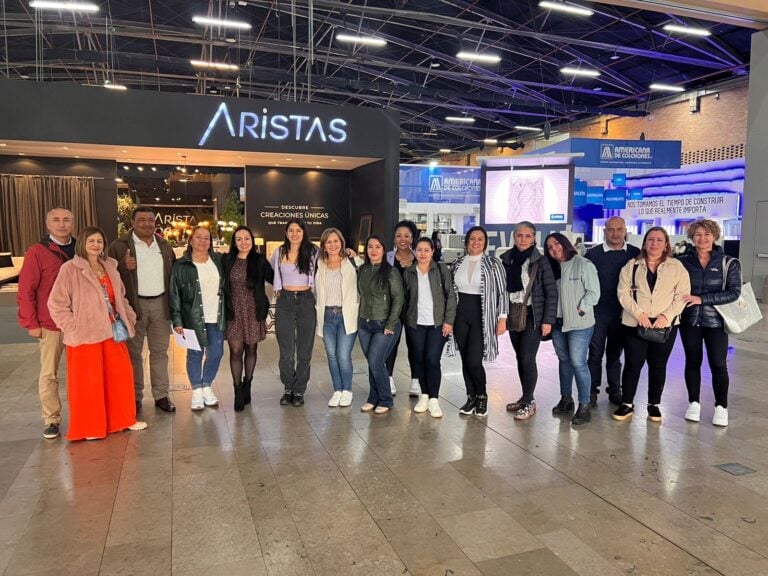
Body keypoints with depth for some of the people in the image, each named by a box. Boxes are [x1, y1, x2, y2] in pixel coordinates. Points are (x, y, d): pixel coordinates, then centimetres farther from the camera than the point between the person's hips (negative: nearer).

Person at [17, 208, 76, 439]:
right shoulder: (37, 252, -6)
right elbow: (26, 291, -6)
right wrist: (31, 323, -8)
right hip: (50, 325, -3)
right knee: (48, 374, 6)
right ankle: (51, 420, 18)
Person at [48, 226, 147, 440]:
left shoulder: (110, 267, 9)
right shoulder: (70, 269, -10)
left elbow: (120, 297, 16)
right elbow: (56, 304, -10)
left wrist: (128, 318, 8)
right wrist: (73, 327, -12)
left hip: (112, 331, 6)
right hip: (85, 334, -6)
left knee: (121, 375, 12)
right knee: (89, 380, 5)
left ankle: (123, 419, 28)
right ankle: (89, 427, 20)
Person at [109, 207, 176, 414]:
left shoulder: (164, 246, 10)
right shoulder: (119, 246, -3)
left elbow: (173, 274, 14)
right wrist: (124, 265, -24)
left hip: (160, 304, 3)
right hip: (133, 305, -3)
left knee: (160, 351, 8)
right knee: (133, 352, 7)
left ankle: (161, 395, 17)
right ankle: (134, 397, 18)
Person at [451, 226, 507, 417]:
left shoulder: (493, 263, -3)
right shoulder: (458, 263, 7)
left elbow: (502, 292, -4)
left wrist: (502, 318, -9)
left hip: (482, 316, -4)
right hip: (461, 316, 4)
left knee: (473, 361, -9)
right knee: (465, 360, 8)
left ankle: (482, 396, 16)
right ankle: (471, 397, 24)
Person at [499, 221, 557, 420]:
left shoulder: (541, 261, -6)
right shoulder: (506, 259, 4)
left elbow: (551, 292, -6)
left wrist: (548, 320, -11)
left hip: (533, 316, -4)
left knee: (528, 359, -7)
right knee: (520, 358, 11)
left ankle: (528, 402, 6)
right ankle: (526, 398, 23)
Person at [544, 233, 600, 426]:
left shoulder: (583, 264, -8)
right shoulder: (553, 268, 12)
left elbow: (594, 292, -11)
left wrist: (579, 310, -15)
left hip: (579, 323, -6)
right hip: (558, 322, 7)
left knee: (578, 363, -7)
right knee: (564, 361, 15)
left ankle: (584, 406, 4)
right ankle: (566, 399, 27)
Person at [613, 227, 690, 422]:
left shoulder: (676, 266, 4)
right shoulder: (632, 266, 5)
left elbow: (682, 295, -1)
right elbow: (623, 293, -1)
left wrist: (666, 316, -13)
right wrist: (639, 313, -13)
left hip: (665, 325, 1)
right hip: (634, 323, 0)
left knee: (658, 365, 9)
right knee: (632, 364, 2)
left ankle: (654, 405, 24)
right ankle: (627, 404, 15)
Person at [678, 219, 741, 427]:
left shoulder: (728, 263, -3)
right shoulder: (682, 261, -1)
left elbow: (734, 292, -11)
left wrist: (702, 299, -20)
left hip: (716, 321, -1)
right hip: (689, 320, 1)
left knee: (718, 364, 3)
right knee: (693, 361, 10)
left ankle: (721, 407, 18)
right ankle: (694, 403, 23)